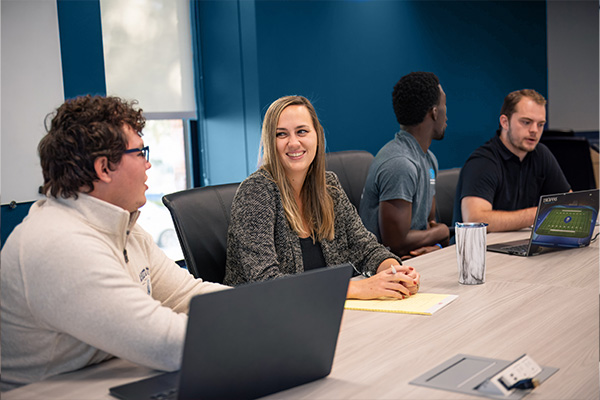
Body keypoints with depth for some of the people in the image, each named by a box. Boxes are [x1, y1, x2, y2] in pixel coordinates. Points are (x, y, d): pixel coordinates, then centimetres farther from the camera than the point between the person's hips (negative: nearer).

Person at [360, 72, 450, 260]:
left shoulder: (428, 159, 13)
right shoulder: (400, 164, -21)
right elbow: (395, 243, -24)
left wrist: (434, 245, -8)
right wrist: (443, 231, -6)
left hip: (419, 257, 9)